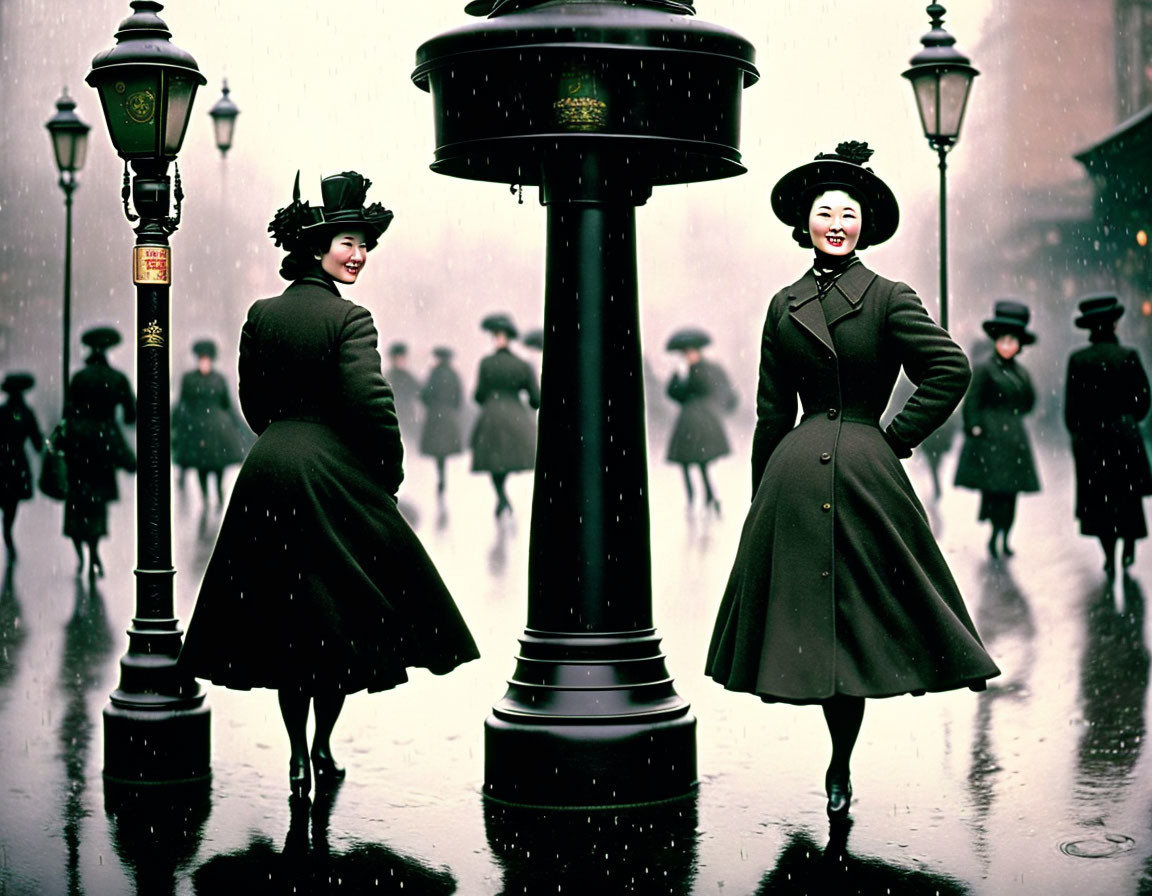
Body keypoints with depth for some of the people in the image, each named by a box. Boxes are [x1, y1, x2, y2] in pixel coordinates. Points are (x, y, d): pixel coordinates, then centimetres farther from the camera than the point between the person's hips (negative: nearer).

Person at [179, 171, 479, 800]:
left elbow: (252, 400, 13)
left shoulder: (260, 315, 7)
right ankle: (322, 750, 12)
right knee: (341, 611, 8)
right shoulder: (349, 318, -12)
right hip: (333, 481, -6)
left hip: (267, 472, 6)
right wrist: (391, 473, -5)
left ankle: (297, 757, 16)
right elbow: (372, 404, -18)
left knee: (282, 613, 12)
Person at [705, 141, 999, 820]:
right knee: (812, 616, 6)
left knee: (855, 616, 2)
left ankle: (841, 765, 16)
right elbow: (773, 410, 11)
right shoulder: (786, 305, 8)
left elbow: (950, 370, -7)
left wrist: (897, 436, -6)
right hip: (797, 477, 3)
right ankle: (841, 765, 20)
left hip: (866, 477, -2)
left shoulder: (888, 298, -1)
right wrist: (763, 497, 12)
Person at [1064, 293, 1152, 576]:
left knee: (1097, 498, 9)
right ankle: (1128, 549, 15)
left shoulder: (1077, 359, -6)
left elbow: (1071, 406, -3)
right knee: (1128, 492, 17)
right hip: (1123, 435, -1)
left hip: (1088, 438, 1)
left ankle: (1109, 557, 9)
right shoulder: (1128, 356, -9)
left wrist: (1078, 434, 10)